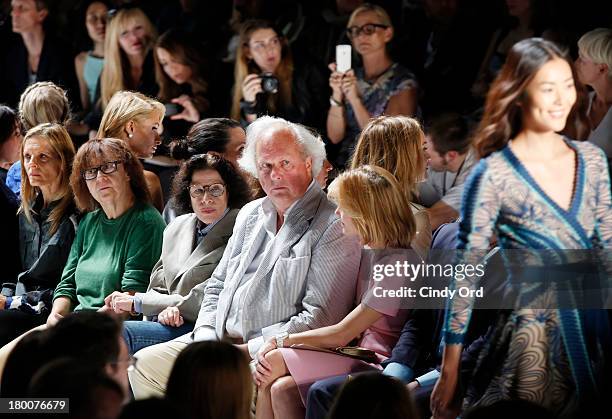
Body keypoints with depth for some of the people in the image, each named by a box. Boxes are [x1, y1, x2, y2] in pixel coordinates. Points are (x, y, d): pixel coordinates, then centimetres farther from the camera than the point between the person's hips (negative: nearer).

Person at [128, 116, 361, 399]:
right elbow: (217, 286, 24)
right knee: (144, 365, -7)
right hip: (217, 341, 8)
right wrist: (206, 339, 3)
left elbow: (320, 318, -15)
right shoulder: (250, 215, 19)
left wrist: (246, 350, -16)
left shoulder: (333, 227, -7)